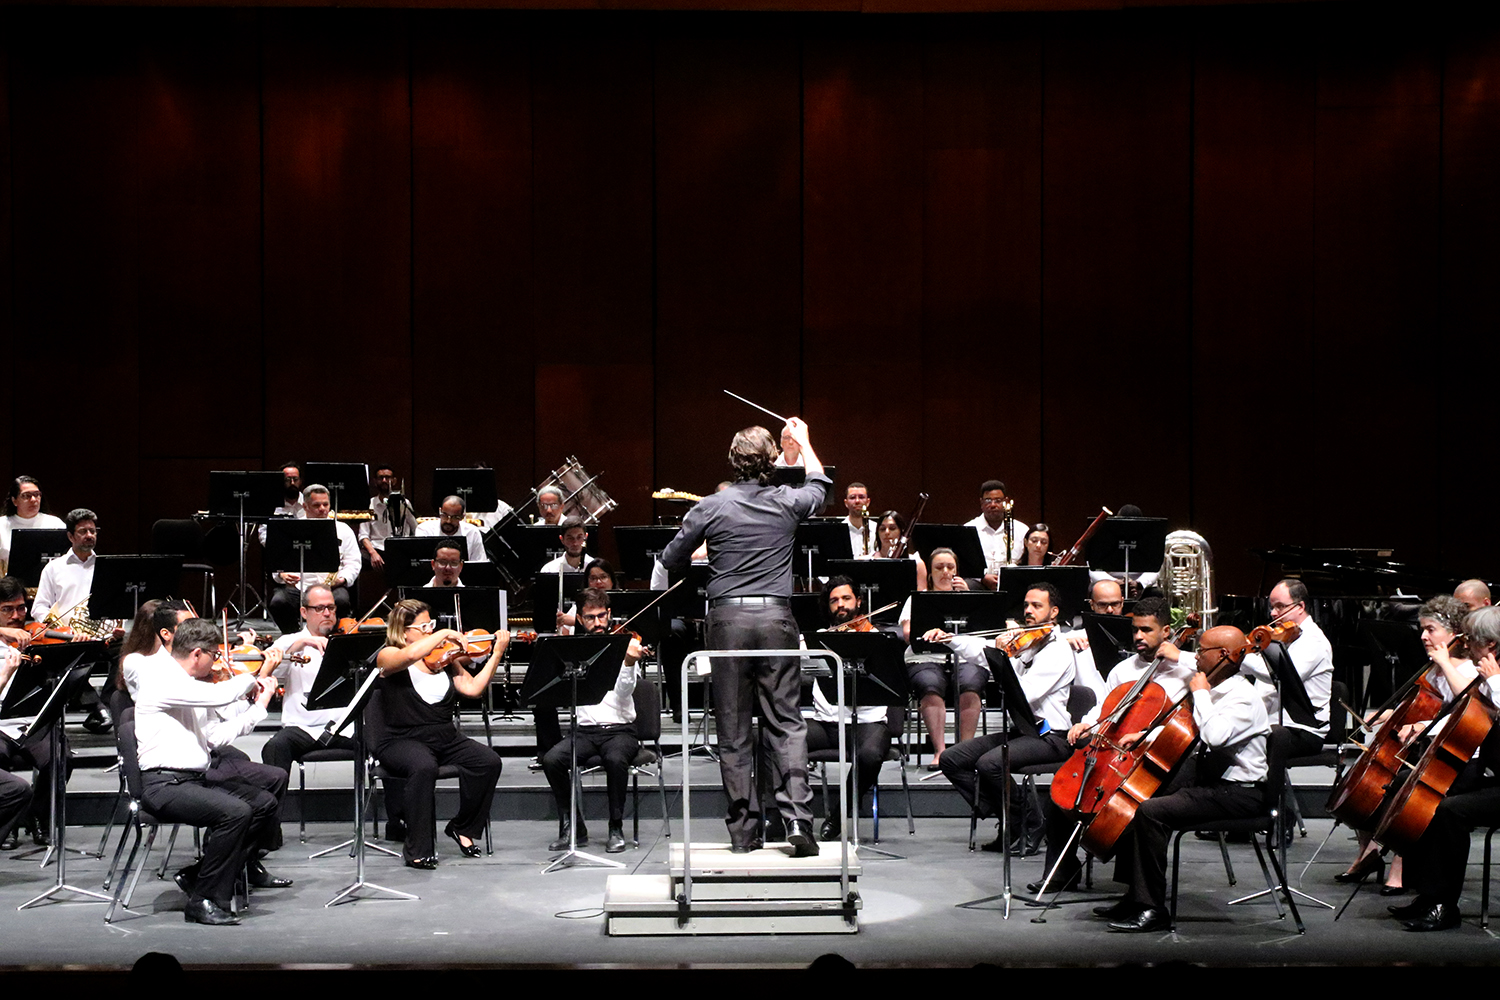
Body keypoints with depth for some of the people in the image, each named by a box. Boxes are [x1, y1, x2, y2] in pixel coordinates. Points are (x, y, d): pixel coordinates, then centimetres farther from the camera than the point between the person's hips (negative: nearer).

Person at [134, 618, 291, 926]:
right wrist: (249, 679, -6)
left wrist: (259, 706, 18)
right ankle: (203, 901, -17)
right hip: (164, 783, -10)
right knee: (235, 811, -29)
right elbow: (221, 696, -27)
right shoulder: (160, 680, -14)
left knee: (265, 802, 1)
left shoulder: (191, 685, 16)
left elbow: (215, 736, 15)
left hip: (198, 775, 10)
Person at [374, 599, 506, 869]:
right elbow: (411, 655, -29)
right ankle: (418, 849, -25)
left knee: (489, 761, -18)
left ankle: (463, 827, 3)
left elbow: (472, 689, 2)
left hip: (445, 738, 5)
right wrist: (444, 634, -19)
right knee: (424, 767, -38)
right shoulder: (388, 656, -4)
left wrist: (496, 654, -4)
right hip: (401, 741, -5)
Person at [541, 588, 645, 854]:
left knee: (615, 759, -35)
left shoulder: (624, 645, 2)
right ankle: (575, 827, -9)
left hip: (620, 729, -3)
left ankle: (616, 829, -15)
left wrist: (629, 662, -31)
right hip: (585, 730, 3)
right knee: (551, 759, -25)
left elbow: (624, 692, -12)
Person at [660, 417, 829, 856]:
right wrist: (803, 442, 40)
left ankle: (742, 830, 9)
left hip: (727, 617, -1)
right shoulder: (787, 502, 2)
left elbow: (672, 561, 6)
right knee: (786, 722, 5)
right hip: (776, 615, 1)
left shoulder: (711, 507, -2)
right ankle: (797, 817, -7)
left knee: (733, 729, 6)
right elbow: (820, 485, 26)